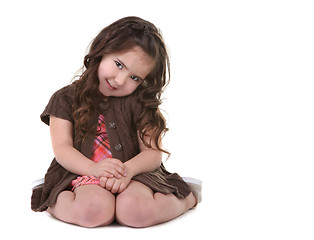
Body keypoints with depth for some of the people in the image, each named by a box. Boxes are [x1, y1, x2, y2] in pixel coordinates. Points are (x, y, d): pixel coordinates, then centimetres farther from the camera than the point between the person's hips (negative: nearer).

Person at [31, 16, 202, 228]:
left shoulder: (141, 103, 7)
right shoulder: (66, 99, 6)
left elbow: (153, 153, 0)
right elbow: (62, 149, -1)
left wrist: (128, 169, -22)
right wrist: (93, 168, -21)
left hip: (134, 173, 2)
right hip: (82, 173, -2)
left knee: (135, 211, -32)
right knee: (95, 210, -37)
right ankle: (55, 201, -7)